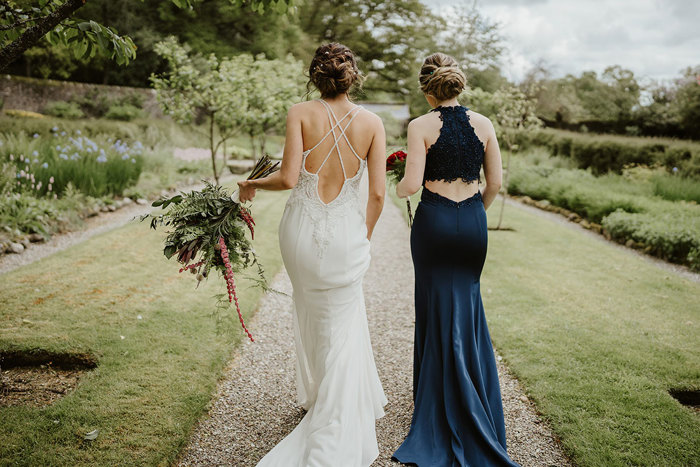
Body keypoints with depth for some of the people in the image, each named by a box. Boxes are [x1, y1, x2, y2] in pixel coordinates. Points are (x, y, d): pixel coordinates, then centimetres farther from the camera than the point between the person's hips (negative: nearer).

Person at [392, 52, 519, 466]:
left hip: (434, 220, -3)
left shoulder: (421, 126, -8)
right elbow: (495, 183, 4)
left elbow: (412, 183, -14)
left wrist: (397, 188, 8)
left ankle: (447, 411, 20)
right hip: (473, 222, 3)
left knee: (440, 310, 8)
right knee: (467, 305, 17)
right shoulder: (484, 124, 2)